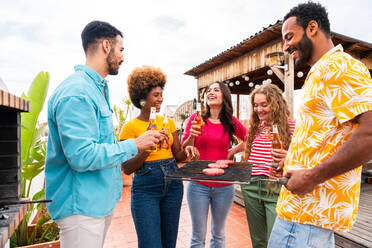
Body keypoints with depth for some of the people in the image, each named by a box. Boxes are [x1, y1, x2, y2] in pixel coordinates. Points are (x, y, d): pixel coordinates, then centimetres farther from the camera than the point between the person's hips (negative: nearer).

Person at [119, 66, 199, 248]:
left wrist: (187, 151, -13)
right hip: (145, 188, -4)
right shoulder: (130, 127, -6)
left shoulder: (168, 122, 7)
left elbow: (177, 156, 9)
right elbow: (127, 168, -11)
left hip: (172, 185, 5)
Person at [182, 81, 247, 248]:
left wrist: (233, 151, 6)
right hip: (198, 185, -1)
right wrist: (192, 135, -18)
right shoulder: (196, 118, -2)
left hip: (224, 187, 2)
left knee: (219, 234, 19)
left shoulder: (231, 122, 2)